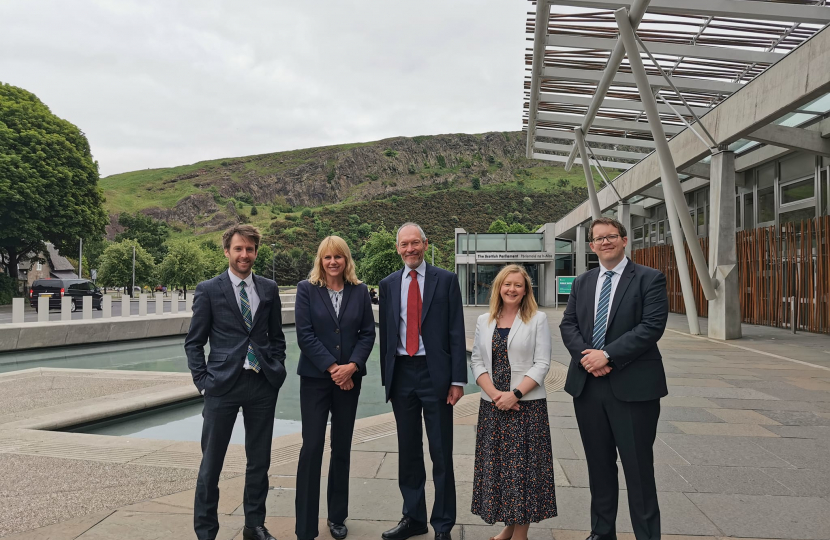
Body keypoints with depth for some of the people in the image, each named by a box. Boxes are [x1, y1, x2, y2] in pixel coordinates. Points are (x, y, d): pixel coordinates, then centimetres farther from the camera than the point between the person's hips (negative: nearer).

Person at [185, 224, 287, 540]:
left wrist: (277, 369, 4)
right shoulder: (208, 290, -1)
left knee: (260, 460, 13)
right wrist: (203, 381, -5)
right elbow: (194, 342, 1)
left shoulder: (269, 289, 7)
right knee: (211, 463, 6)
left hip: (263, 384, 3)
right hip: (223, 384, -3)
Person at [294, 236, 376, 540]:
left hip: (350, 378, 3)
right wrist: (332, 368, -14)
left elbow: (368, 333, 2)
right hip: (315, 377, -2)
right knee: (312, 449, -3)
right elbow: (304, 334, -9)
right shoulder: (307, 289, -2)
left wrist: (351, 366, -12)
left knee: (342, 448, 11)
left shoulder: (360, 291, 4)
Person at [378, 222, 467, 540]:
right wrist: (386, 378, 7)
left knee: (441, 453, 6)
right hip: (401, 373, 3)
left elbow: (456, 332, -4)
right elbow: (385, 333, 9)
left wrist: (458, 380, -9)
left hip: (435, 373, -3)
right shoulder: (388, 284, 8)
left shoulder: (446, 280, -2)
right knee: (408, 451, 14)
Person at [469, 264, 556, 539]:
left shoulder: (538, 319, -2)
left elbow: (542, 364, -7)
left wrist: (514, 394, -16)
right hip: (492, 405, 4)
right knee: (495, 465, 9)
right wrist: (494, 393, -10)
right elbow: (476, 361, 5)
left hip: (527, 405, -3)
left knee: (522, 467, 2)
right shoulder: (484, 320, 8)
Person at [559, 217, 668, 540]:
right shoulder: (582, 283, 14)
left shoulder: (649, 279, -2)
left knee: (638, 467, 3)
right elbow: (568, 324, 9)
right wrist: (585, 355, -10)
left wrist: (607, 355, -18)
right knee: (599, 465, 15)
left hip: (633, 386, -5)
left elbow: (652, 326, -13)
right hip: (587, 385, 5)